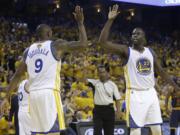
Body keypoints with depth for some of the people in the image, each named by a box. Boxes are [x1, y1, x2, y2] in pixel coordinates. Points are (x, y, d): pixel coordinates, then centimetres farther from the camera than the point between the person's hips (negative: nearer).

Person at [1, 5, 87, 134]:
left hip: (34, 95, 6)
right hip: (50, 94, -6)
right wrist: (80, 22, 7)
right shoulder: (57, 45, 1)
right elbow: (83, 44, -4)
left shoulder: (28, 50, 16)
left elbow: (17, 75, 17)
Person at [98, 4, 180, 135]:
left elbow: (161, 71, 19)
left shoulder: (150, 52, 11)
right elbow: (103, 42, -18)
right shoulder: (126, 51, -5)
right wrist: (110, 20, -22)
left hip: (150, 93, 5)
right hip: (135, 95, -5)